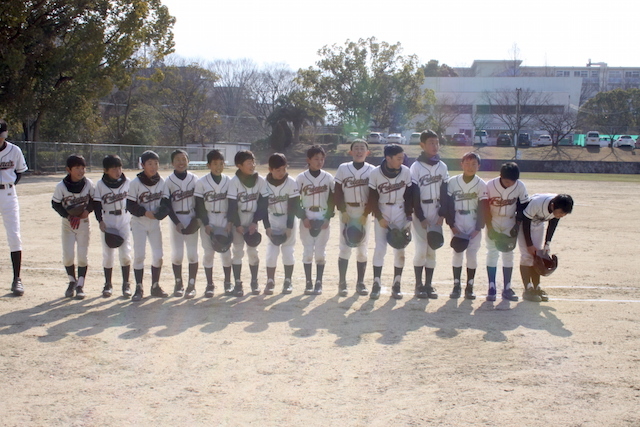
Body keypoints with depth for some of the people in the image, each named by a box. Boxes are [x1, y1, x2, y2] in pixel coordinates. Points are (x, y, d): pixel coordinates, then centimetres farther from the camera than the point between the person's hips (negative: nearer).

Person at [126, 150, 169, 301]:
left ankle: (155, 286, 19)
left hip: (155, 223, 4)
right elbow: (130, 205, -10)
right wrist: (145, 212, -22)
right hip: (139, 223, -4)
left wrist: (162, 212, -14)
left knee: (158, 255, 4)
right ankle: (139, 288, 2)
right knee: (139, 255, -7)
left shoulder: (162, 182, 0)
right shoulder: (136, 183, -11)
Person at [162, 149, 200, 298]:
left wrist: (197, 219, -8)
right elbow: (166, 204, -5)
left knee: (192, 254, 0)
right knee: (177, 254, 2)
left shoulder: (194, 179, 2)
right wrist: (177, 222, -12)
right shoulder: (168, 181, -2)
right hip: (176, 221, -1)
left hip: (192, 221, 1)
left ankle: (191, 285, 8)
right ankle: (178, 284, 16)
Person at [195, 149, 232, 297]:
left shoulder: (229, 181, 0)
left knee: (226, 252, 1)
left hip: (224, 221, 1)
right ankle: (209, 285, 10)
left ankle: (227, 283, 15)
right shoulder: (201, 182, -4)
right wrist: (206, 224, -10)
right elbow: (199, 206, -4)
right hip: (207, 222, -1)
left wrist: (230, 222, -7)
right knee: (208, 252, 1)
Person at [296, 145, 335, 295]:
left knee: (320, 252, 1)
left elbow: (332, 199, 4)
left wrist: (328, 218, -6)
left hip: (323, 220, 1)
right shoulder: (301, 178, -2)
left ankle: (319, 283, 9)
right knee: (308, 251, 1)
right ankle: (308, 283, 8)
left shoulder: (328, 178, 2)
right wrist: (303, 218, -9)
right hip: (306, 220, -1)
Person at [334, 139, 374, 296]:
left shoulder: (371, 170, 0)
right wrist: (342, 212, -8)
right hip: (346, 212, -1)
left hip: (363, 213, 1)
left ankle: (360, 283, 13)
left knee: (362, 249, 5)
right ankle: (342, 283, 3)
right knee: (345, 247, -2)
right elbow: (338, 192, 0)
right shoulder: (343, 168, 0)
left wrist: (366, 214, -9)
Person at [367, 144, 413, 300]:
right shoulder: (376, 173, -11)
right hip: (381, 212, -2)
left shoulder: (406, 172, -6)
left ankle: (396, 285, 10)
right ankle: (376, 284, 1)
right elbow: (372, 199, -5)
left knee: (400, 249, 1)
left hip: (400, 212, 2)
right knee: (380, 248, -7)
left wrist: (409, 219, -3)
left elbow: (409, 197, 1)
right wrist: (379, 218, -10)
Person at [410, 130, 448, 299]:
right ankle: (419, 285, 5)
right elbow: (414, 195, -9)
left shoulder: (442, 167, 7)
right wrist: (421, 218, -12)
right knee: (421, 249, -6)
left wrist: (442, 215, -3)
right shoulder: (416, 167, -7)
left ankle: (429, 285, 13)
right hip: (420, 211, -4)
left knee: (432, 250, 6)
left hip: (436, 212, 4)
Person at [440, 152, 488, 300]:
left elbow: (483, 208, -4)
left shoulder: (481, 185, -3)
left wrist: (478, 228, -10)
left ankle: (469, 288, 9)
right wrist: (451, 225, -7)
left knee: (472, 255, 1)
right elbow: (447, 204, -1)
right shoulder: (452, 182, -2)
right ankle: (456, 286, 9)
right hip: (457, 226, 0)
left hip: (474, 227, 0)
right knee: (457, 254, 2)